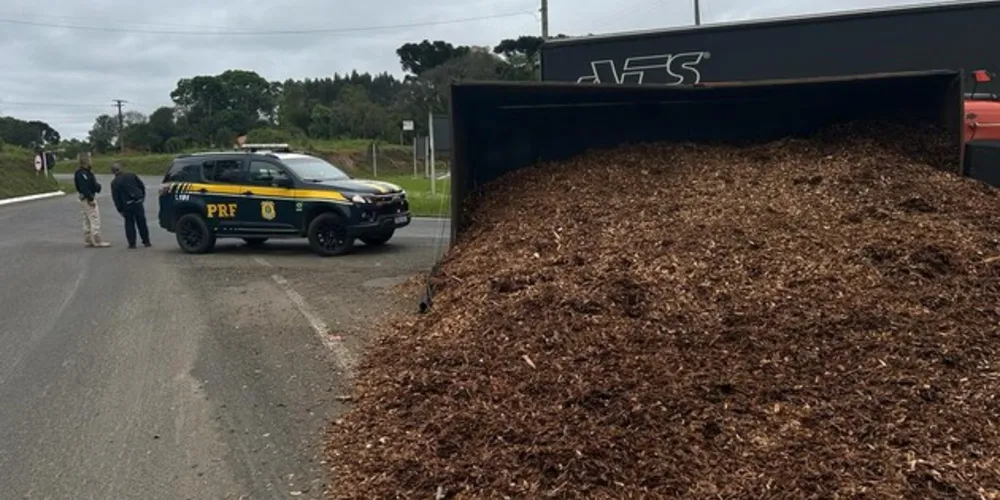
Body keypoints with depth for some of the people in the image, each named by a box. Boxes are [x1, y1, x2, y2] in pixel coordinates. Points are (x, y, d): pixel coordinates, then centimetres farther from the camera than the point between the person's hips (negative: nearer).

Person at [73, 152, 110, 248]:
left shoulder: (85, 172, 13)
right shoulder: (82, 173, -19)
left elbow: (91, 184, 16)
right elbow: (84, 188, -24)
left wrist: (97, 185, -2)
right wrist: (90, 199, -23)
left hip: (88, 198, 11)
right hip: (88, 199, -11)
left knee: (87, 221, 15)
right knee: (95, 220, -8)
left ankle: (88, 241, 21)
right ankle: (97, 241, -6)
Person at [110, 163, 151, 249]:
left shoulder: (114, 183, -4)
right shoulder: (131, 175, 3)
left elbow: (116, 198, -4)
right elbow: (142, 186, 8)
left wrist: (120, 210, 2)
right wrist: (142, 197, 17)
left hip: (127, 205, -2)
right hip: (138, 202, 3)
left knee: (129, 223, 8)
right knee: (142, 222, 10)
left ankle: (132, 243, 6)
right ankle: (146, 241, 16)